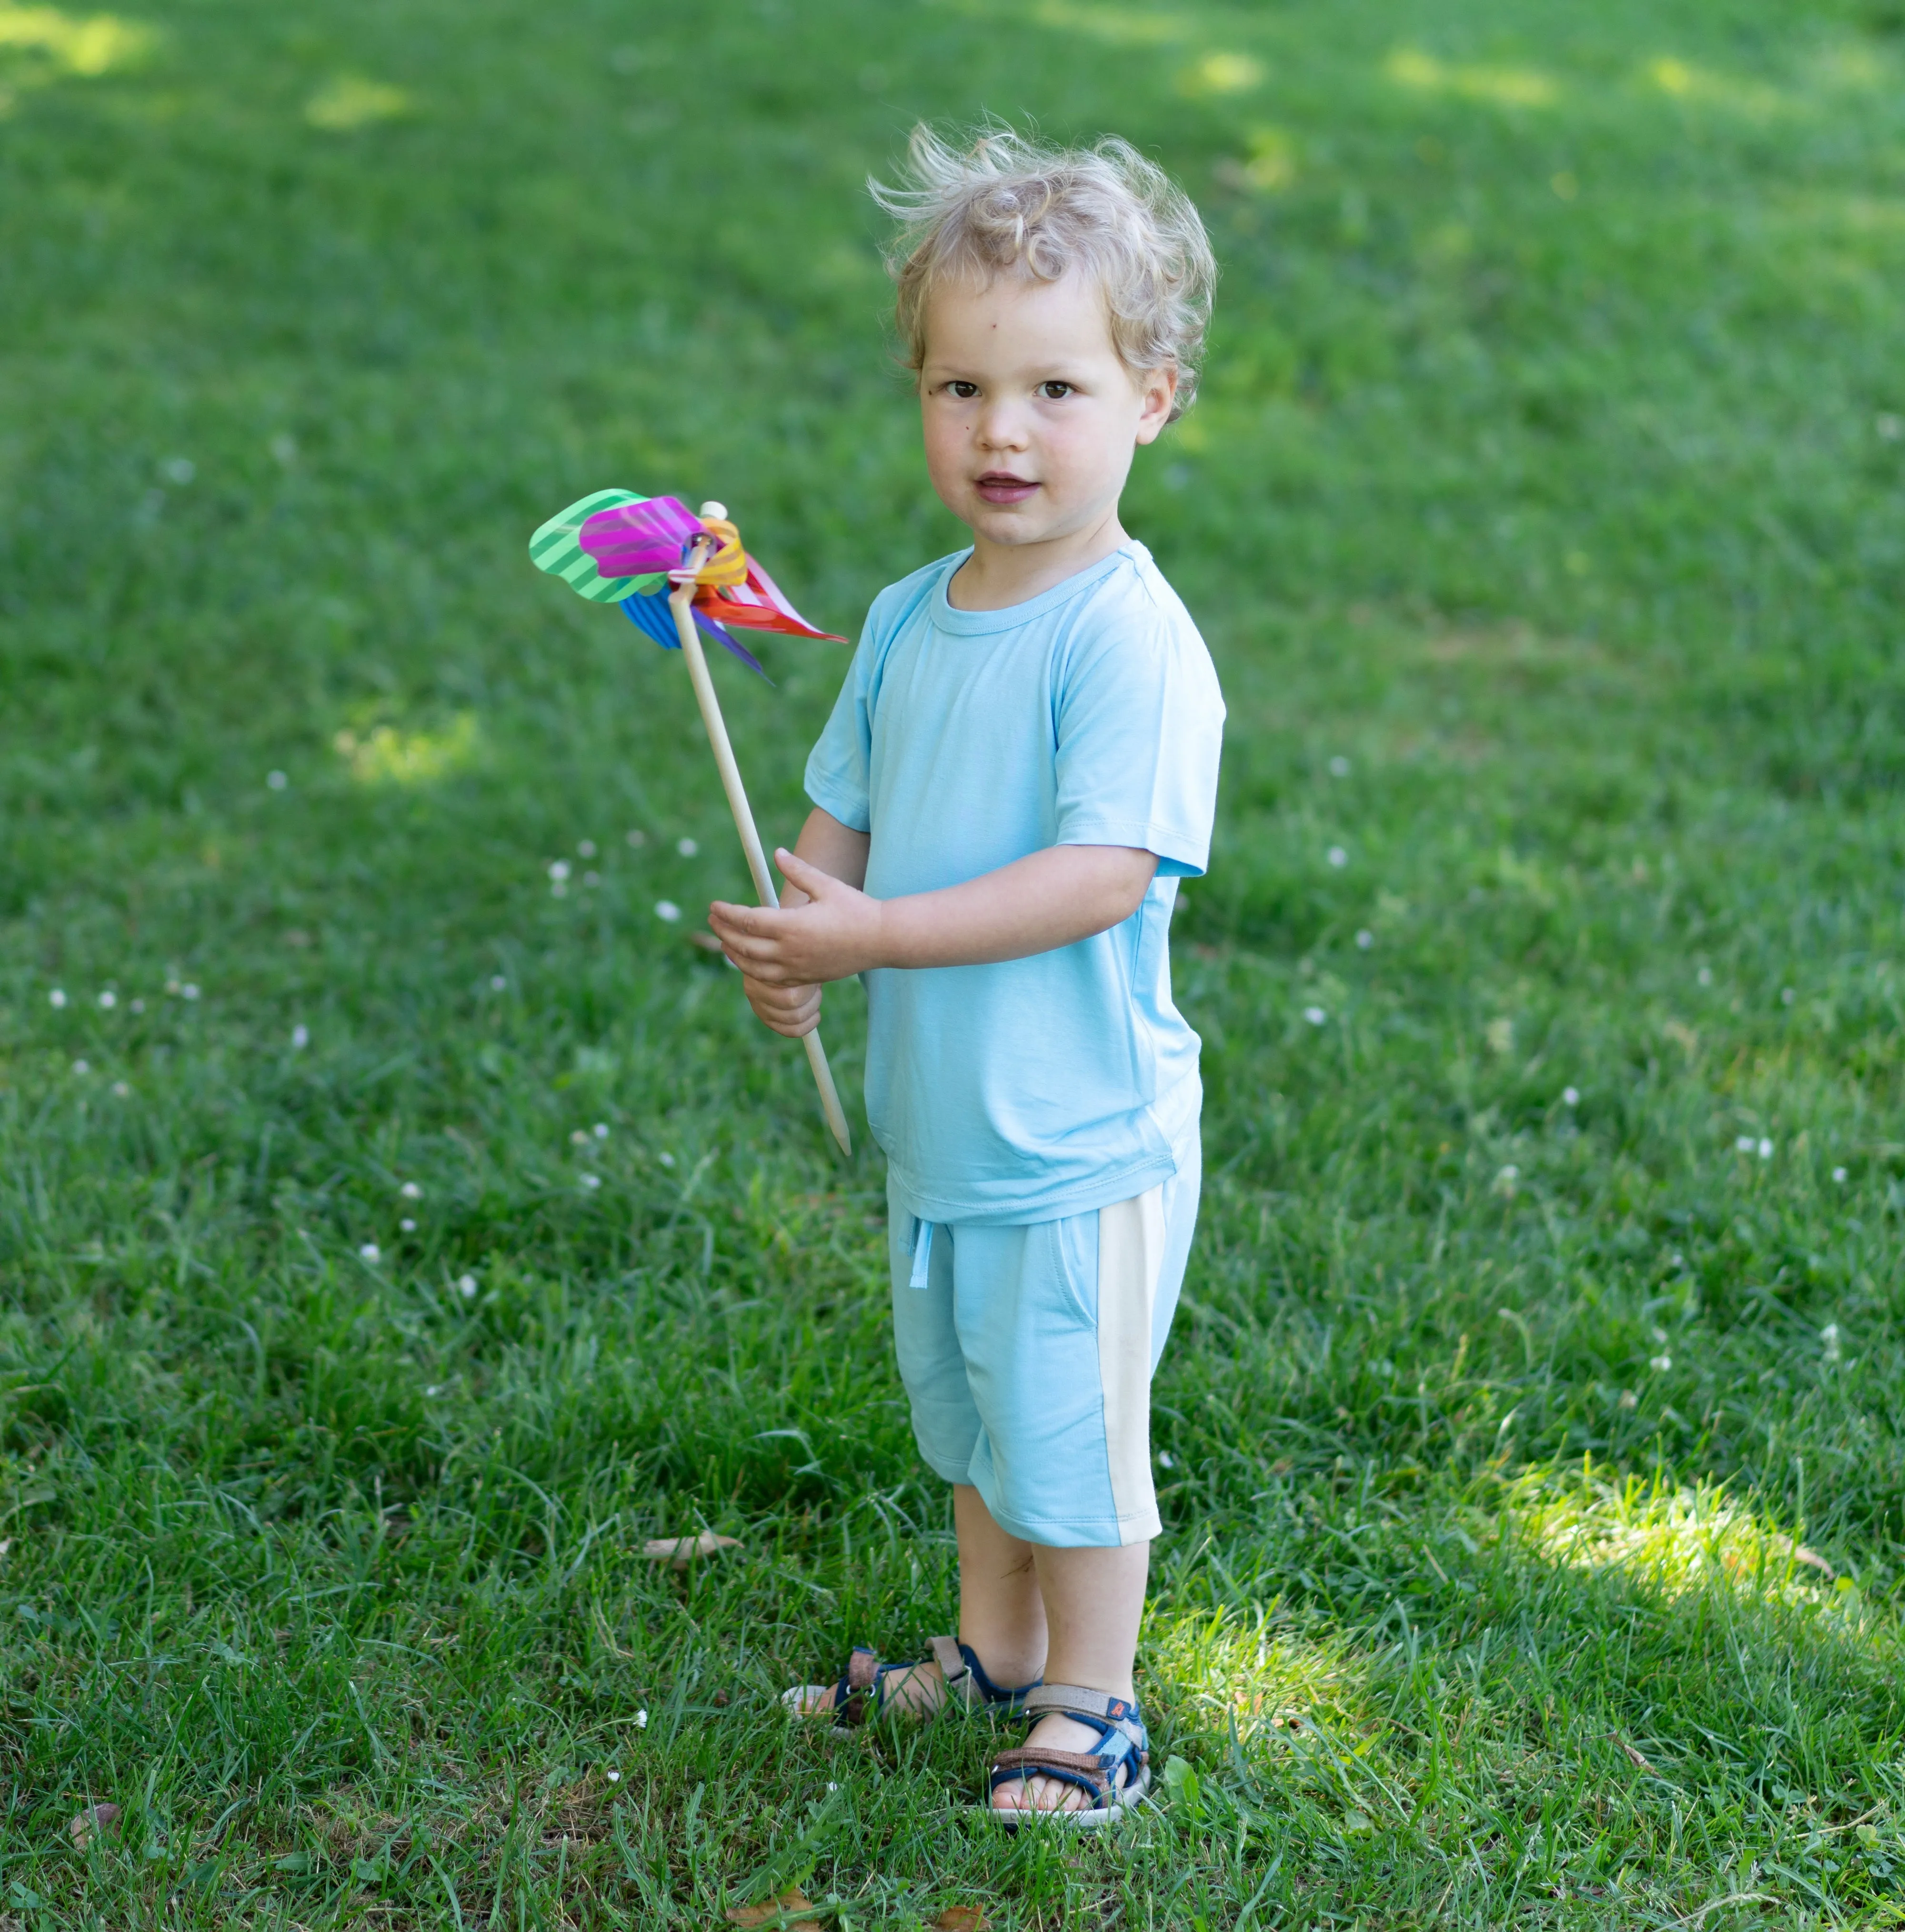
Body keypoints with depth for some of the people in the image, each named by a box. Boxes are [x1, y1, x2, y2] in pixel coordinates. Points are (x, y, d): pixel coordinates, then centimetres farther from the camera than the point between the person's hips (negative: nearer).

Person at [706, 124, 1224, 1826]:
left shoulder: (1129, 639, -21)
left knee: (1071, 1423, 6)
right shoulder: (908, 624, 3)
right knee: (969, 1404, 23)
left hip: (1081, 1135, -8)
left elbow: (1101, 875, -28)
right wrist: (790, 946, -8)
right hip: (938, 1113, 8)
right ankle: (994, 1651, 44)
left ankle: (1093, 1705, 26)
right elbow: (844, 812, 13)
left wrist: (867, 933, -30)